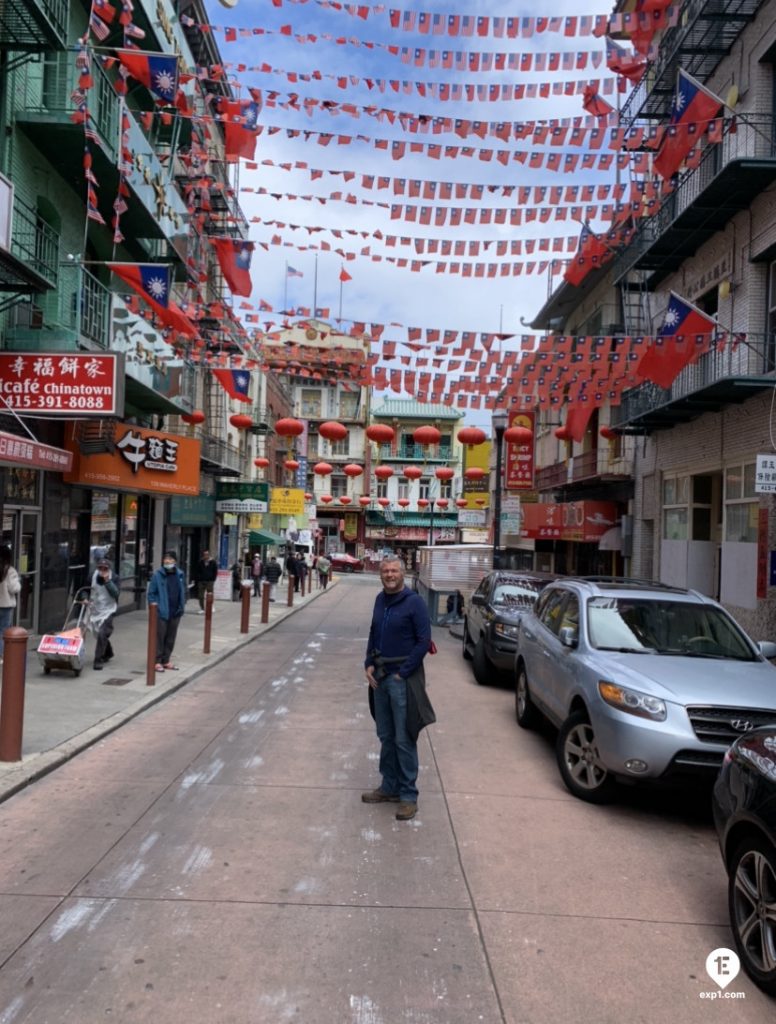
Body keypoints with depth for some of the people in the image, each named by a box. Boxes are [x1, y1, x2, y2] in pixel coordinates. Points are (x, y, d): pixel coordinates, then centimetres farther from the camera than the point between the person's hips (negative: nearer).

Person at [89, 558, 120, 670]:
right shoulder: (93, 576, 1)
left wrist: (107, 581, -29)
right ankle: (108, 653, 42)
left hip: (108, 610, -5)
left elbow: (115, 593, -22)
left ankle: (98, 661, -13)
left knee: (102, 634, -18)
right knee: (99, 634, 17)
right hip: (95, 610, 5)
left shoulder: (114, 578, -9)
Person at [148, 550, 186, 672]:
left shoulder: (180, 575, 3)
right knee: (159, 637, 2)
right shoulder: (157, 575, -7)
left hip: (175, 612, 4)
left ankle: (166, 660, 25)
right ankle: (157, 661, 11)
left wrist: (182, 606, 6)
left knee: (171, 638, 13)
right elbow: (151, 593, -4)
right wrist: (154, 607, -11)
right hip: (161, 612, -4)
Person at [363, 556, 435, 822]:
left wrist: (402, 673, -14)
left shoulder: (414, 602, -11)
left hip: (402, 678, -6)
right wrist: (369, 665, 3)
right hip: (380, 676, 6)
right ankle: (389, 787, 27)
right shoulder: (380, 600, 8)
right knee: (385, 736, 14)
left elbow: (424, 642, -13)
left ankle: (408, 795, 8)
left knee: (404, 739, -2)